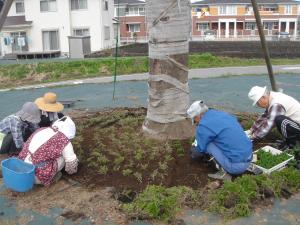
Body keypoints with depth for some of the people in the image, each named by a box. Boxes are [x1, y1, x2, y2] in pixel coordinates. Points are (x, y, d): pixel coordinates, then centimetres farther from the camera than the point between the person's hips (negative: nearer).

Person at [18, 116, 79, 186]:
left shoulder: (41, 130, 11)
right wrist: (71, 170, 28)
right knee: (63, 157, 6)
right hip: (37, 178, -6)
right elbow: (71, 163, 5)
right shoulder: (64, 141, -7)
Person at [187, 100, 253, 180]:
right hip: (247, 161, 8)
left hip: (236, 166, -8)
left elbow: (198, 150, 1)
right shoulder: (222, 114, 13)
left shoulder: (204, 125, -11)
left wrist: (194, 153, 25)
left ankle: (224, 172, 0)